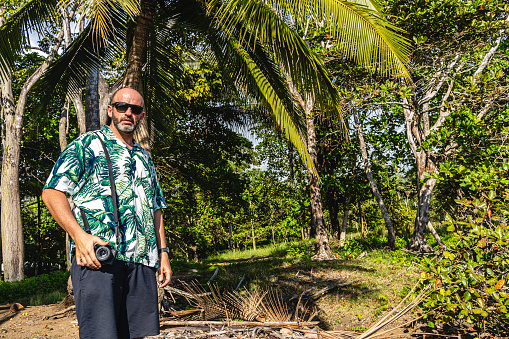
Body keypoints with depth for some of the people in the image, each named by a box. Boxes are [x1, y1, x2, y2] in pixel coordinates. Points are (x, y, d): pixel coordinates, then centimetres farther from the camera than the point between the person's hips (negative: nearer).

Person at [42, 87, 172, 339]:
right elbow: (52, 192, -3)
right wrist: (79, 235, -17)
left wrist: (163, 253, 16)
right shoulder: (88, 144, 6)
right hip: (97, 255, -5)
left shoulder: (144, 158, 24)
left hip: (141, 261, 6)